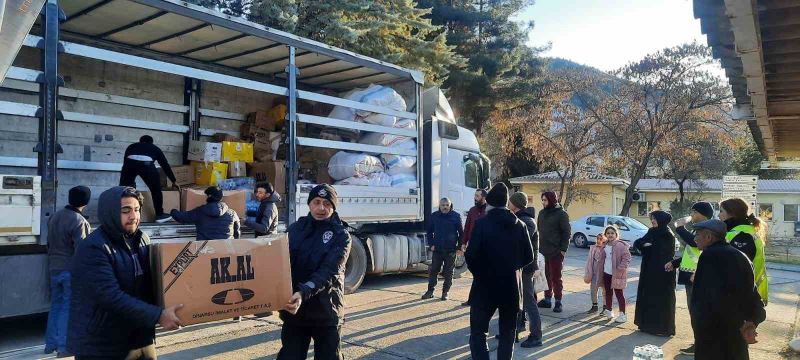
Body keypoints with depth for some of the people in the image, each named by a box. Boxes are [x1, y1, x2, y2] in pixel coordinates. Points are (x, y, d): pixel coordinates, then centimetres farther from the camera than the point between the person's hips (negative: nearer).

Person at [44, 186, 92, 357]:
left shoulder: (54, 217, 8)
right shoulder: (79, 221, -19)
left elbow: (49, 244, 16)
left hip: (55, 269, 7)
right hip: (72, 270, -7)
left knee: (56, 305, 16)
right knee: (68, 308, -1)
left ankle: (50, 344, 21)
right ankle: (63, 346, 2)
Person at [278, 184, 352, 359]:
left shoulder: (340, 235, -8)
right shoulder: (295, 228, 3)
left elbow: (328, 273, -20)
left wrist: (303, 293, -34)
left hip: (326, 311, -2)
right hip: (294, 309, 3)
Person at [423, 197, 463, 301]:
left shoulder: (456, 216, -5)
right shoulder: (434, 216, 1)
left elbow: (461, 233, -1)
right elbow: (430, 231, 10)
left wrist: (459, 246, -4)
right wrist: (432, 244, 0)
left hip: (451, 250, -2)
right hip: (437, 249, 2)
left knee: (448, 272, 6)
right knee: (433, 270, 6)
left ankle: (445, 292, 16)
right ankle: (430, 291, 16)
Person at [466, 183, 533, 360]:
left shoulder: (481, 223, -12)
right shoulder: (519, 225, 0)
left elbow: (471, 255, -17)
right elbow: (528, 257, 3)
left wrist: (478, 272, 2)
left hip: (485, 285, -4)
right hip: (511, 286, 4)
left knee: (478, 332, 6)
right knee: (507, 334, 16)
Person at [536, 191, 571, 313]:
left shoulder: (561, 214, -8)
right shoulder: (542, 213, 10)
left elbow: (567, 233, -8)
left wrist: (563, 249, -12)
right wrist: (538, 246, 10)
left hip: (555, 252, -6)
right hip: (542, 251, 6)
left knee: (556, 277, 1)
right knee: (546, 276, 11)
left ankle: (558, 302, 10)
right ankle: (547, 299, 21)